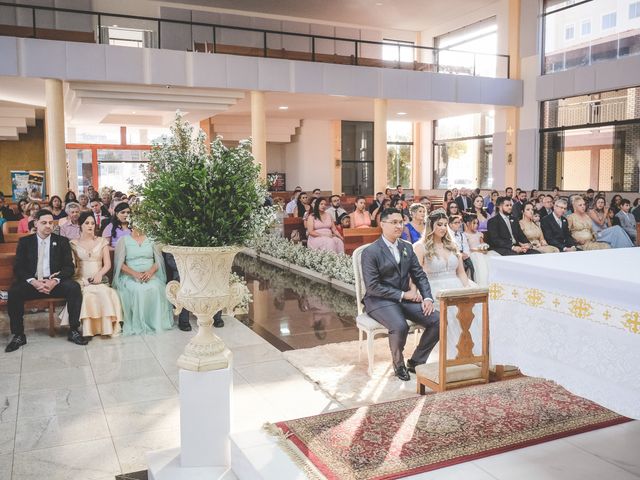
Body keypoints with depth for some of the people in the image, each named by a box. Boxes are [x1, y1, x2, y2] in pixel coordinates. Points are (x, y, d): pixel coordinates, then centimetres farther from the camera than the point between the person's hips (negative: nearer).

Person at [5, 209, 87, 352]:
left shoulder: (62, 241, 6)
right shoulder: (25, 242, 7)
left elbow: (69, 267, 0)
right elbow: (18, 268, 1)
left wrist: (55, 281, -19)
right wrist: (33, 281, -18)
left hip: (55, 282, 0)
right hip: (32, 283, 1)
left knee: (74, 288, -28)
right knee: (13, 292, -28)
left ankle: (74, 331, -17)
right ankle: (18, 335, -12)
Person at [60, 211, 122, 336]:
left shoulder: (102, 241, 14)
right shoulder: (73, 244, 11)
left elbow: (107, 264, 9)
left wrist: (100, 274, -11)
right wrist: (81, 279, -12)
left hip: (99, 279, 1)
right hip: (81, 280, -1)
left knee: (105, 293, -33)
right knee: (87, 295, -34)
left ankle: (106, 326, -24)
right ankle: (87, 328, -24)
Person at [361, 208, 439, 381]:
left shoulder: (407, 248, 11)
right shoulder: (370, 252, -10)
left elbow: (419, 275, 12)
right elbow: (372, 287, -16)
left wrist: (427, 298, -6)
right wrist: (402, 294, -16)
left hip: (405, 298, 6)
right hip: (380, 301, -6)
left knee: (438, 320, -14)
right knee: (400, 327, -34)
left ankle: (417, 361, 5)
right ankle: (399, 364, -2)